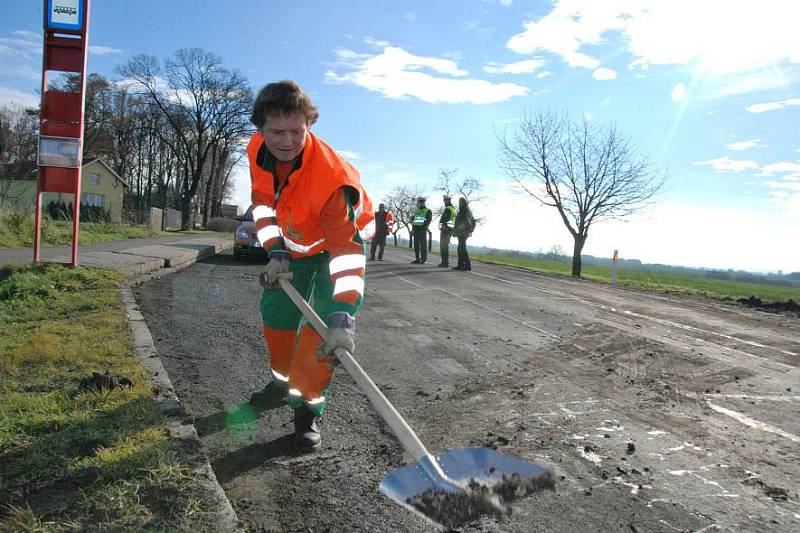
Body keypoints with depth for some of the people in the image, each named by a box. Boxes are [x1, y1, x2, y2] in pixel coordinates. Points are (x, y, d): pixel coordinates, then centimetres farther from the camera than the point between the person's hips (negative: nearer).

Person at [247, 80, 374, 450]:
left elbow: (346, 248, -47)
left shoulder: (331, 176, -41)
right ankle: (282, 382, 36)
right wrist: (276, 251, -19)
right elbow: (264, 201, -6)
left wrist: (343, 314, -57)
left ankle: (308, 407, -4)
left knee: (323, 321, -20)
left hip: (338, 239, -6)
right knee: (276, 313, 11)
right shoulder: (258, 150, -22)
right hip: (292, 243, 6)